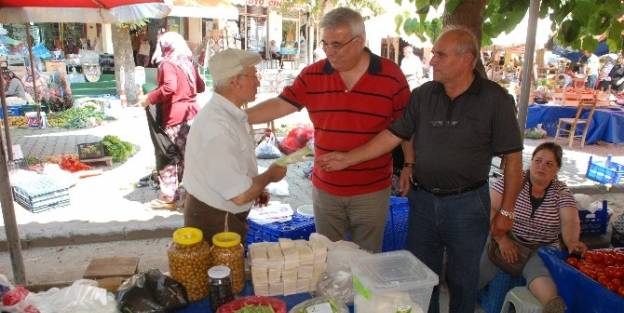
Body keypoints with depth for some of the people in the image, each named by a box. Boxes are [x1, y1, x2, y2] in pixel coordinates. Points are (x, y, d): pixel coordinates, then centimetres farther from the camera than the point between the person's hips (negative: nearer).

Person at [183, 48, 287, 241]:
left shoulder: (231, 115, 2)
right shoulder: (218, 128, -30)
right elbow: (241, 195, -29)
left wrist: (256, 188, 6)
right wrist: (270, 175, -13)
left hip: (228, 217, 9)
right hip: (215, 224, -9)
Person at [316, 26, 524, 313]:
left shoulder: (495, 99, -11)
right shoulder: (422, 95, -1)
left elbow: (512, 158, -7)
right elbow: (393, 135, 1)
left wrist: (506, 210, -6)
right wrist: (347, 159, -5)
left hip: (467, 203, -3)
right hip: (422, 199, 3)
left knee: (462, 279, 15)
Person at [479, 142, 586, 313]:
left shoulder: (561, 192, 2)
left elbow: (570, 221, -13)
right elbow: (489, 209, -7)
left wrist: (571, 242, -36)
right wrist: (502, 239, -17)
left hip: (543, 250, 0)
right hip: (504, 243, 1)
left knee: (539, 272, -37)